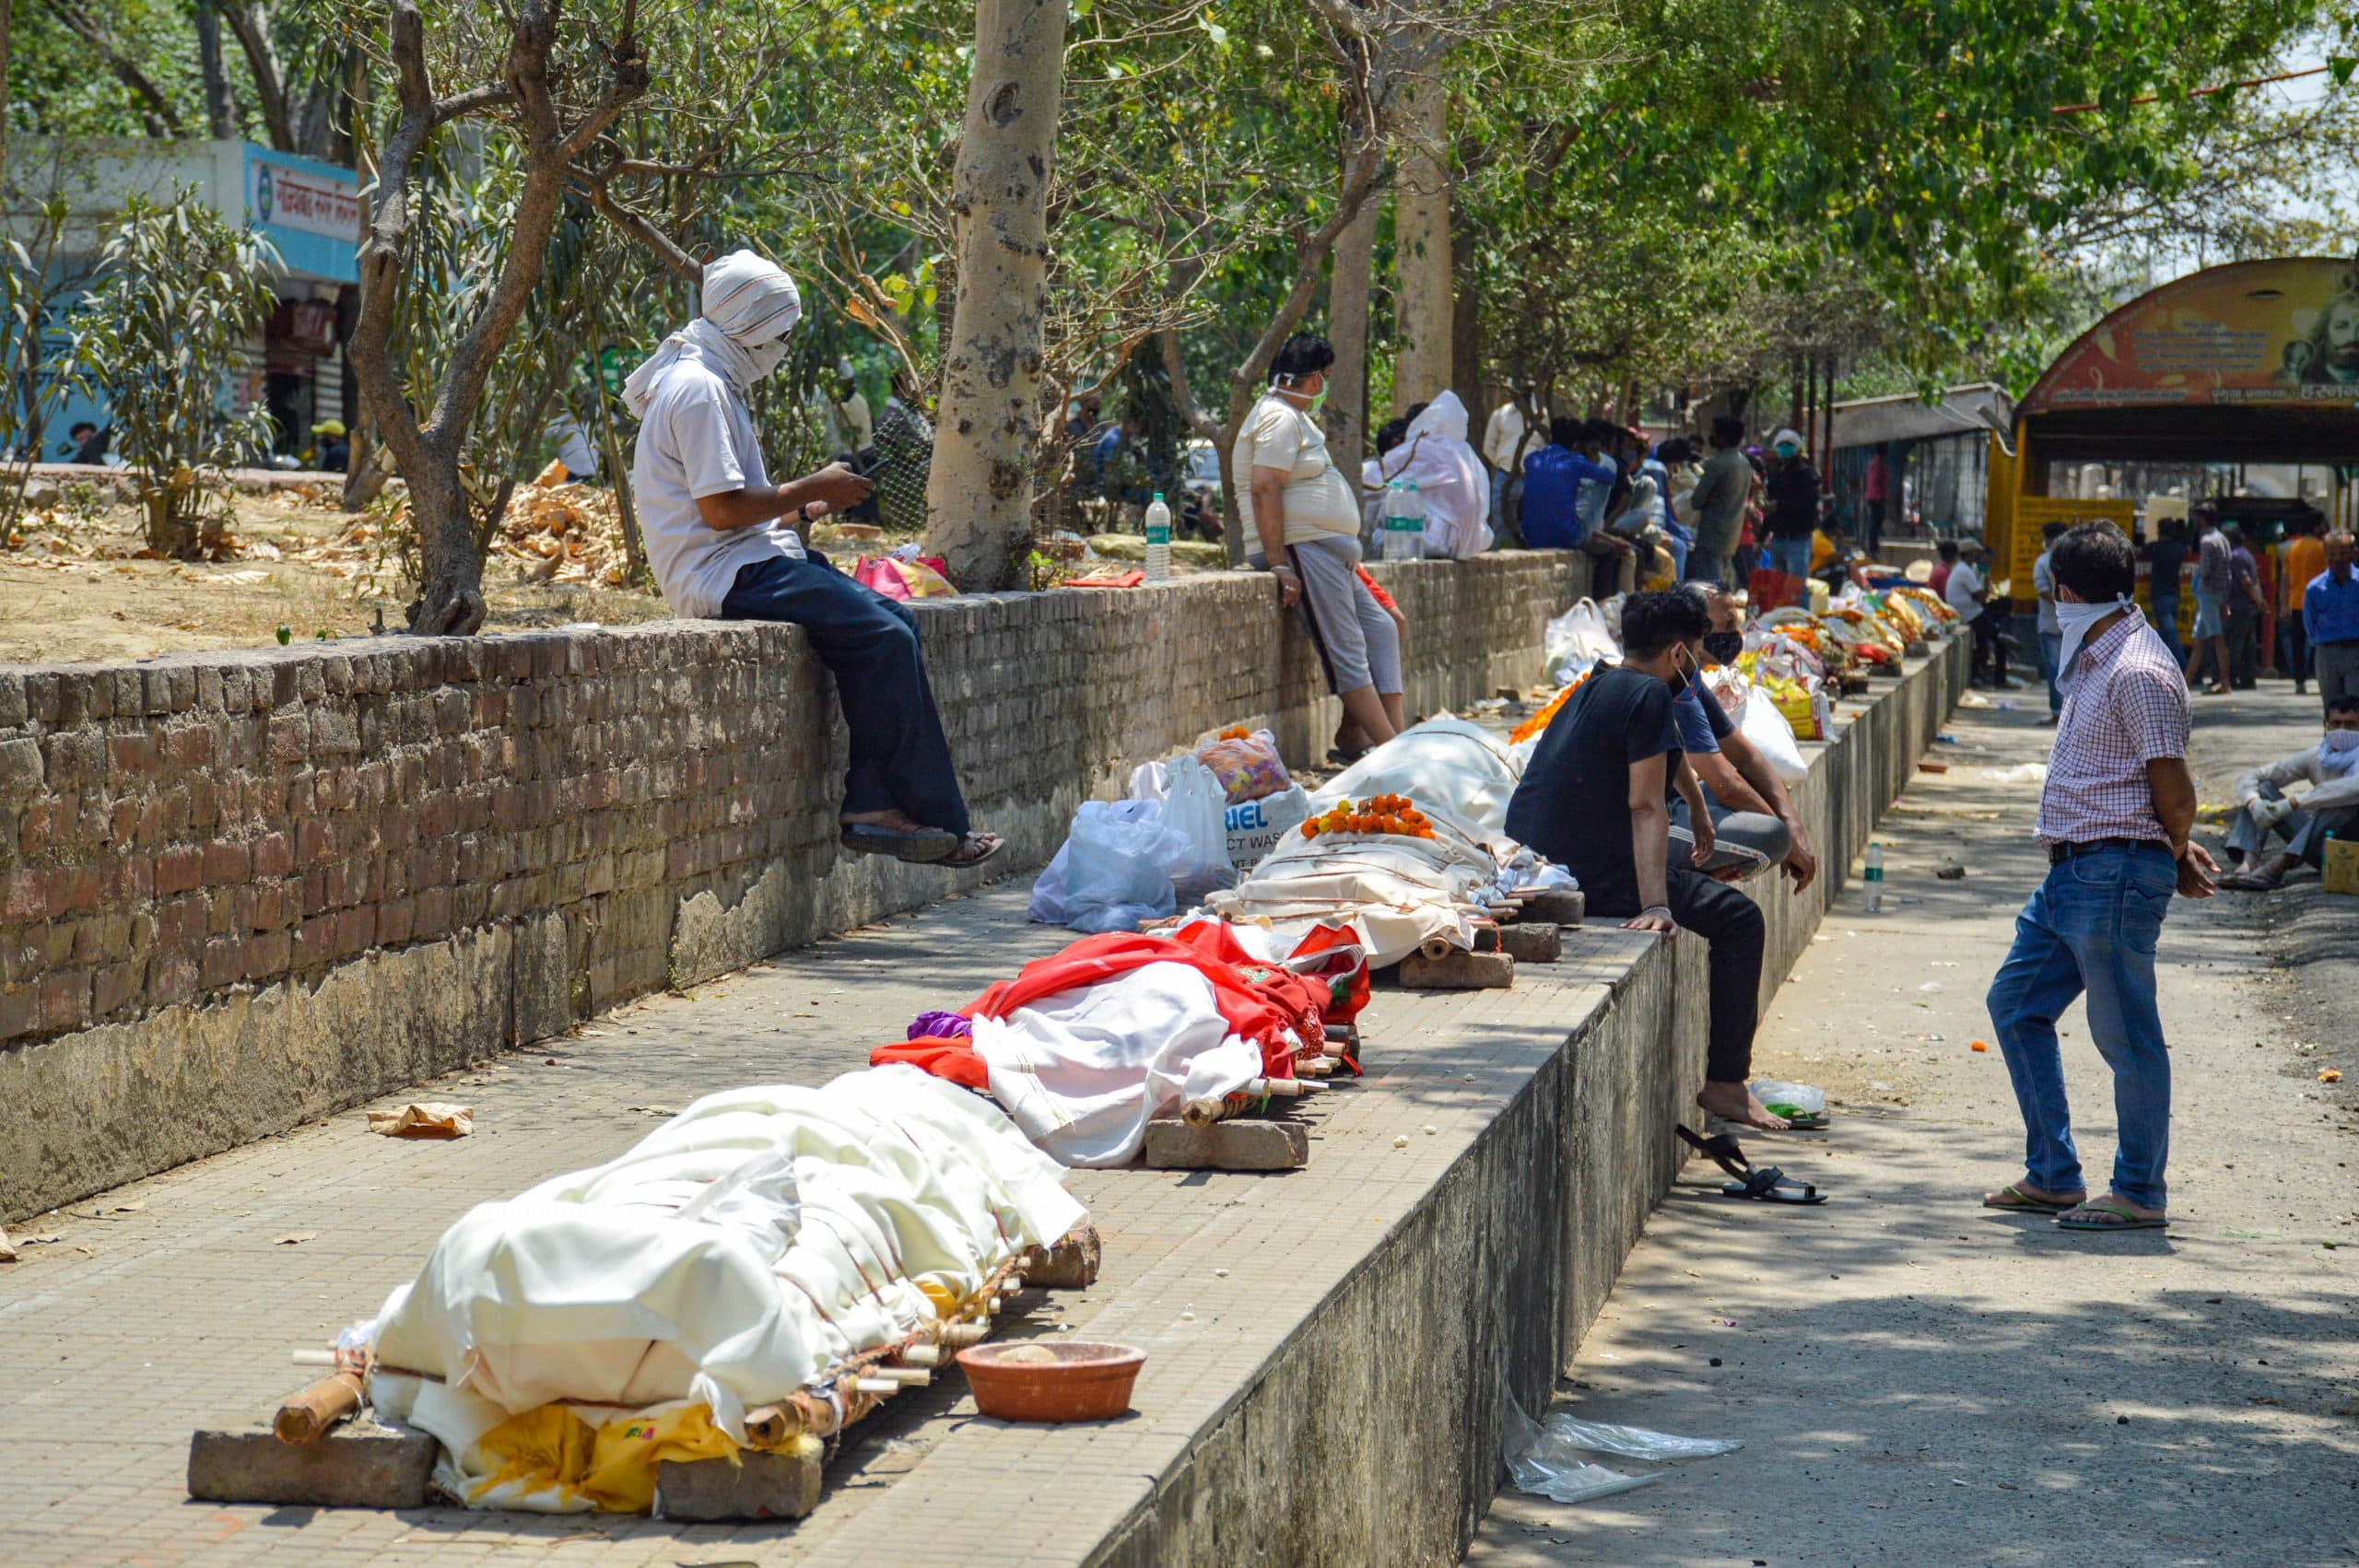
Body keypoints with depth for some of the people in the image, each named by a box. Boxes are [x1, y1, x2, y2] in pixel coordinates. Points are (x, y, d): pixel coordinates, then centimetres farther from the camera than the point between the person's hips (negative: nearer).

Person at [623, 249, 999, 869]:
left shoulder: (715, 382, 20)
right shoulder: (698, 388, -13)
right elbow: (721, 510, -20)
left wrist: (807, 504, 13)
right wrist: (810, 490, -10)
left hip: (746, 564, 11)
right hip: (725, 576, -11)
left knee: (895, 624, 0)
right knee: (886, 640, -20)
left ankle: (870, 804, -7)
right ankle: (937, 822, -13)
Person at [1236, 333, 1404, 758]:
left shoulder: (1294, 417, 21)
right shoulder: (1281, 419, -13)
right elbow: (1264, 489, -23)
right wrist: (1279, 563, -27)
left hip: (1329, 553, 11)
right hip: (1303, 549, -11)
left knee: (1381, 630, 9)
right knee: (1346, 653, -11)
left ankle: (1398, 736, 6)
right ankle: (1393, 750, -13)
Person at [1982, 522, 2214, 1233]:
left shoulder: (2139, 673, -17)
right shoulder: (2094, 663, 16)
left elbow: (2172, 788, -17)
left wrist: (2175, 855, 0)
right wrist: (2177, 852, 14)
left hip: (2115, 873, -11)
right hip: (2072, 872, 11)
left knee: (2126, 1036, -2)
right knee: (2016, 1002, 15)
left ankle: (2140, 1195, 8)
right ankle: (2053, 1176, 21)